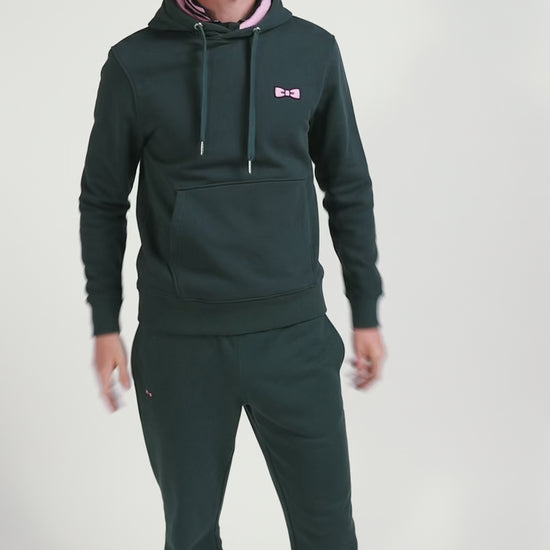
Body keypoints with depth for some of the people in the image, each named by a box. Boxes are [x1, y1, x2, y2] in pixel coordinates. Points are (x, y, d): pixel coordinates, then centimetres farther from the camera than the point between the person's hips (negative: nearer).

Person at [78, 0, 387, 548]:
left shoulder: (313, 50, 2)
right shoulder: (133, 63, -2)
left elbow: (349, 189, 8)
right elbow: (103, 202, 6)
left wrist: (366, 313, 9)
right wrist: (105, 325, 5)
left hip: (294, 335, 1)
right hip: (179, 341, 0)